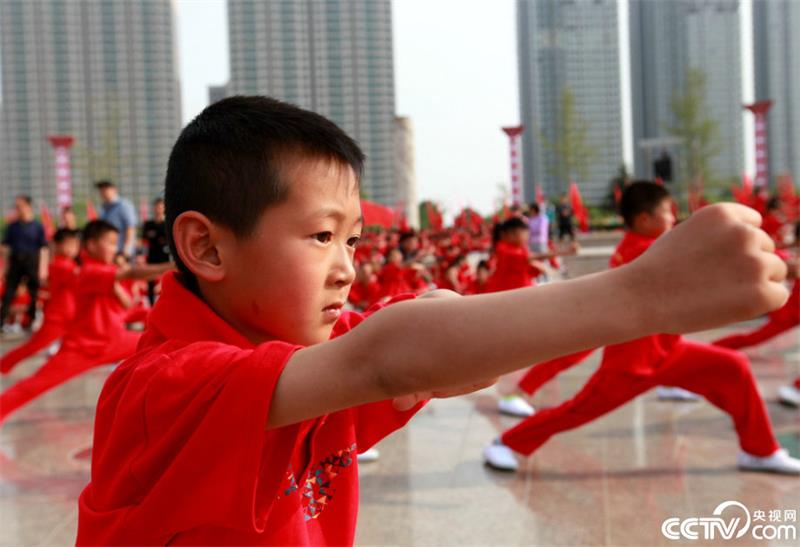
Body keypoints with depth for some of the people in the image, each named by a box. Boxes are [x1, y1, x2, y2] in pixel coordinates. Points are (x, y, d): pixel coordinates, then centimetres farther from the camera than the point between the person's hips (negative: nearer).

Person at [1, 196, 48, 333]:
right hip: (15, 261, 2)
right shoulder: (12, 226, 5)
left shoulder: (37, 226, -1)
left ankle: (32, 321, 18)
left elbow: (44, 248, -1)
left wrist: (43, 267, -5)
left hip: (32, 262, -1)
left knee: (34, 293, 5)